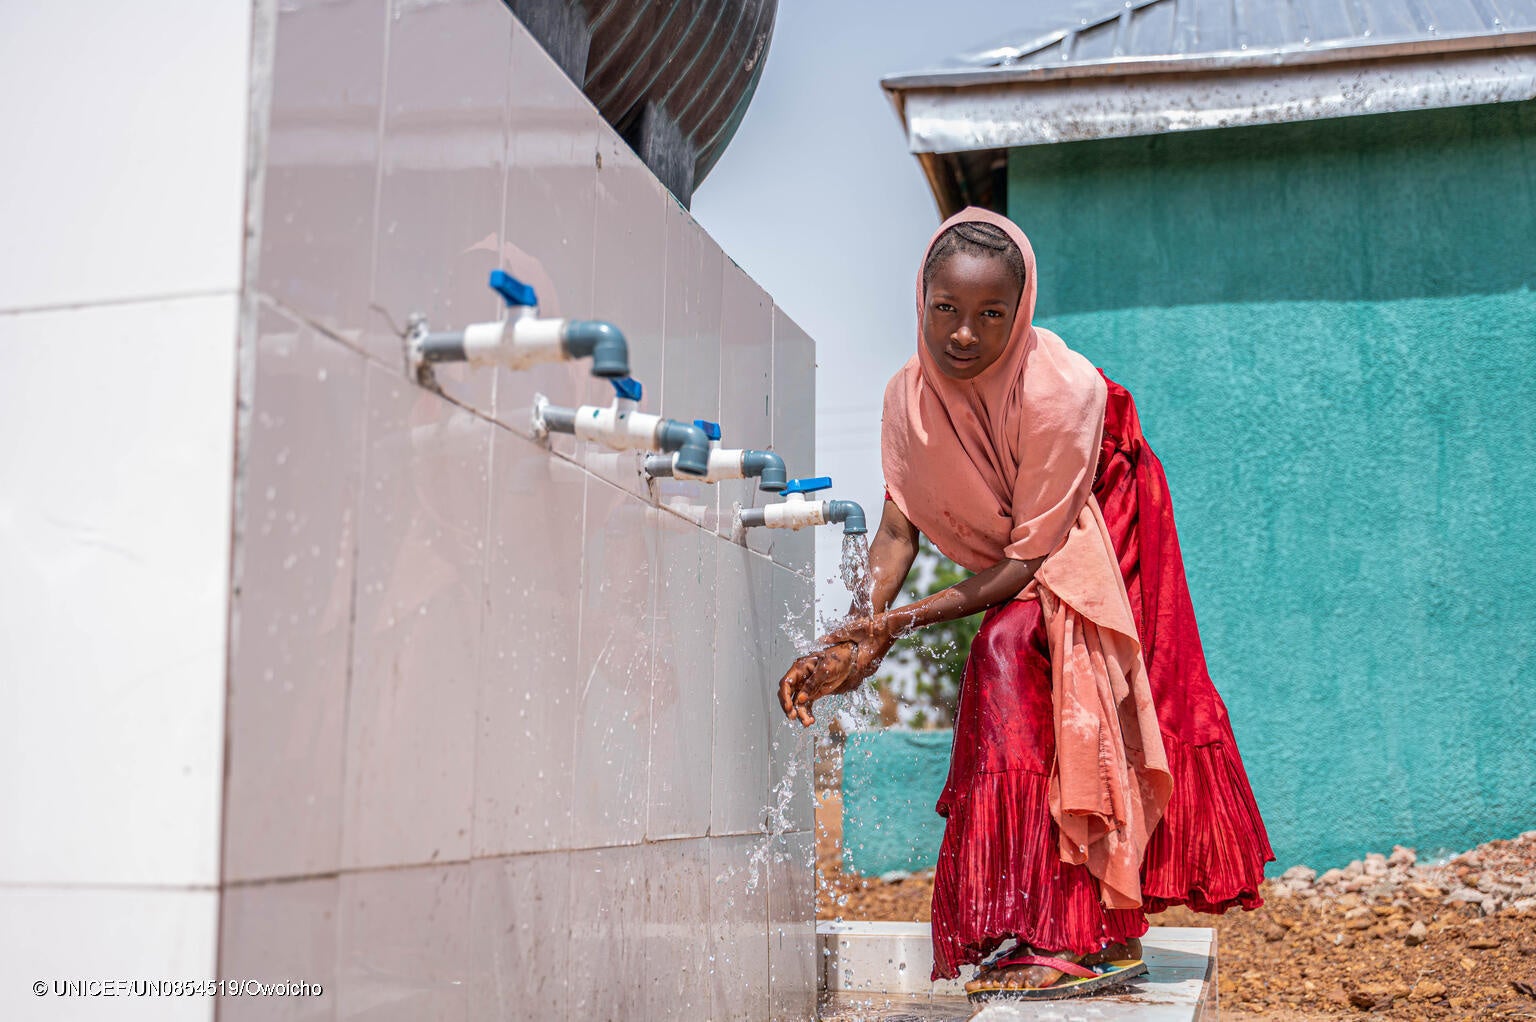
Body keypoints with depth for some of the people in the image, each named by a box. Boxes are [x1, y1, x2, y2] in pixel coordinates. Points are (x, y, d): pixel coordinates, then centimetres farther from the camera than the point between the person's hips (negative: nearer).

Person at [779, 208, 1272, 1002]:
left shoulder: (1061, 391, -34)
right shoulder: (910, 393, -18)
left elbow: (1033, 557, -29)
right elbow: (896, 528, -14)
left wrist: (906, 622, -34)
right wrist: (848, 639, -28)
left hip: (1095, 532, -6)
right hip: (1011, 558, 6)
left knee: (1010, 652, -23)